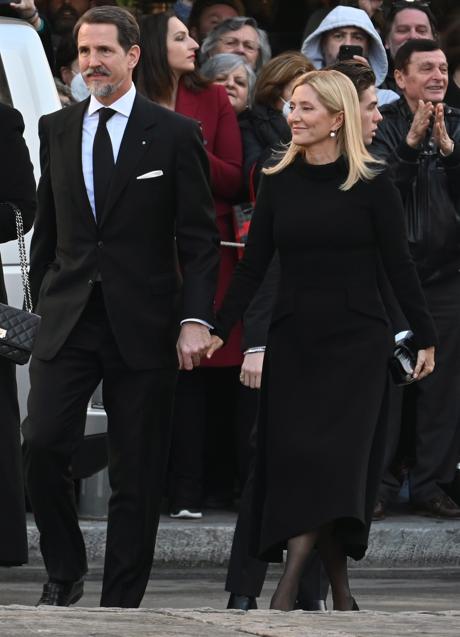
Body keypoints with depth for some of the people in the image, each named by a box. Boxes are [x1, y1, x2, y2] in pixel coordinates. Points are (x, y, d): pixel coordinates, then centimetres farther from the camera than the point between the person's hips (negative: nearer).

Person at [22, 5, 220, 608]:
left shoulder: (175, 134, -1)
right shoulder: (56, 128, 10)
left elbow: (200, 237, -2)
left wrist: (195, 320, -10)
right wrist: (42, 301, 13)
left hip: (142, 326, -2)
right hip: (68, 322, 2)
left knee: (136, 475, 1)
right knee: (43, 446, -12)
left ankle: (121, 601, 9)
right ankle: (65, 571, 8)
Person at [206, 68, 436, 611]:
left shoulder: (370, 184, -3)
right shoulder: (278, 180, 6)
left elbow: (398, 265, 0)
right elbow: (253, 262, 8)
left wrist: (425, 336, 1)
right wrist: (219, 328, 3)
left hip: (356, 341, -3)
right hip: (293, 337, 3)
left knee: (330, 461, -13)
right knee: (293, 458, -2)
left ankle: (288, 588, -17)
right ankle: (340, 592, 6)